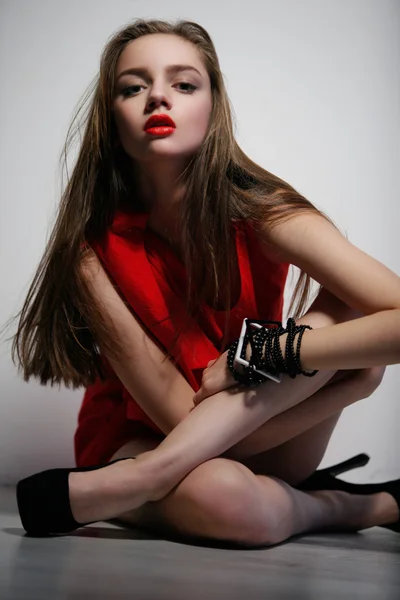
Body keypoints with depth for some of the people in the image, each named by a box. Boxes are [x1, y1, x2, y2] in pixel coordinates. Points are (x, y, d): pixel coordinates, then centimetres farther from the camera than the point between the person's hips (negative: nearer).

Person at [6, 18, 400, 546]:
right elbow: (178, 414, -20)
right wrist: (353, 374, -22)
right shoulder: (94, 245, -16)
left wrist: (261, 352, -29)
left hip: (258, 448, 3)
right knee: (224, 499, -40)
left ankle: (129, 484, -29)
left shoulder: (261, 213, -15)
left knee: (350, 308, -24)